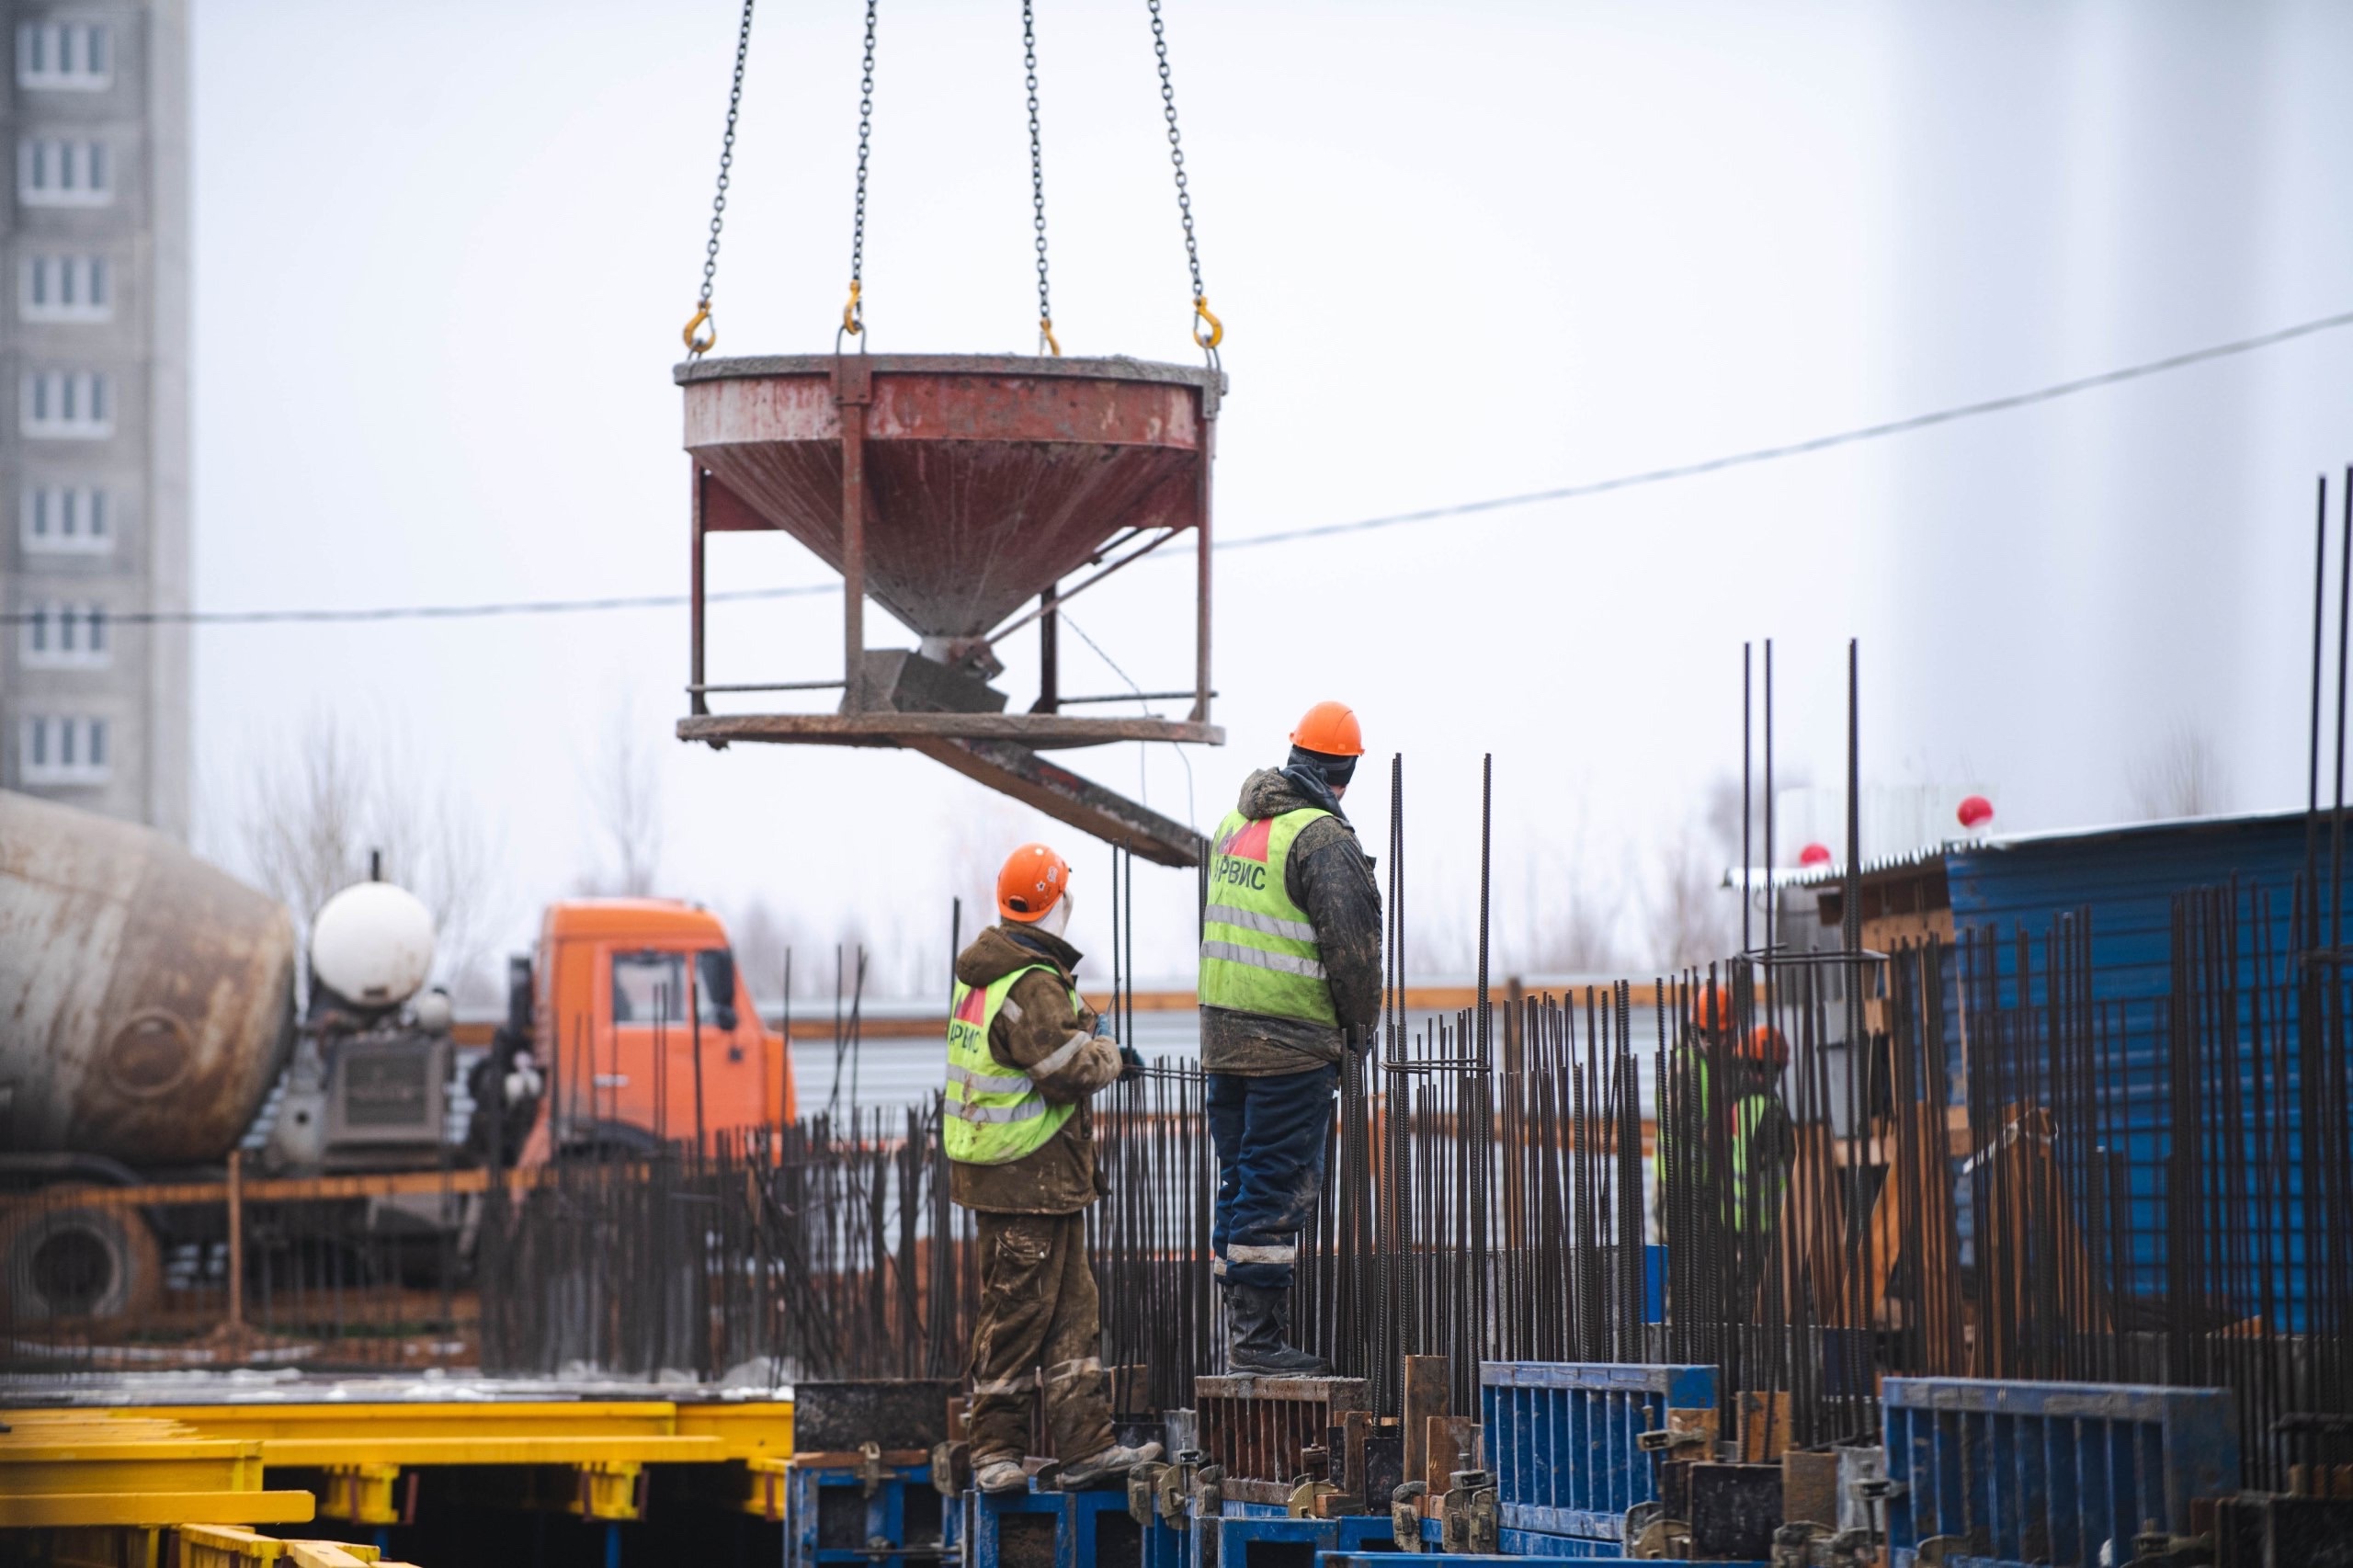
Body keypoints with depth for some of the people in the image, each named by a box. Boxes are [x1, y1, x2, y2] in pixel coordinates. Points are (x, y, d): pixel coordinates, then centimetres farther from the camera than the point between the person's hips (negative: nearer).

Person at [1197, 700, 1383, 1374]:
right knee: (1278, 1182, -5)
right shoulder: (1324, 840, -14)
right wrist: (1360, 1020, -3)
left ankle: (1242, 1324, 16)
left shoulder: (1235, 824, 12)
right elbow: (1351, 942, -17)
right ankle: (1257, 1333, -7)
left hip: (1223, 1032, 8)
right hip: (1292, 1040, -8)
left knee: (1241, 1179, 13)